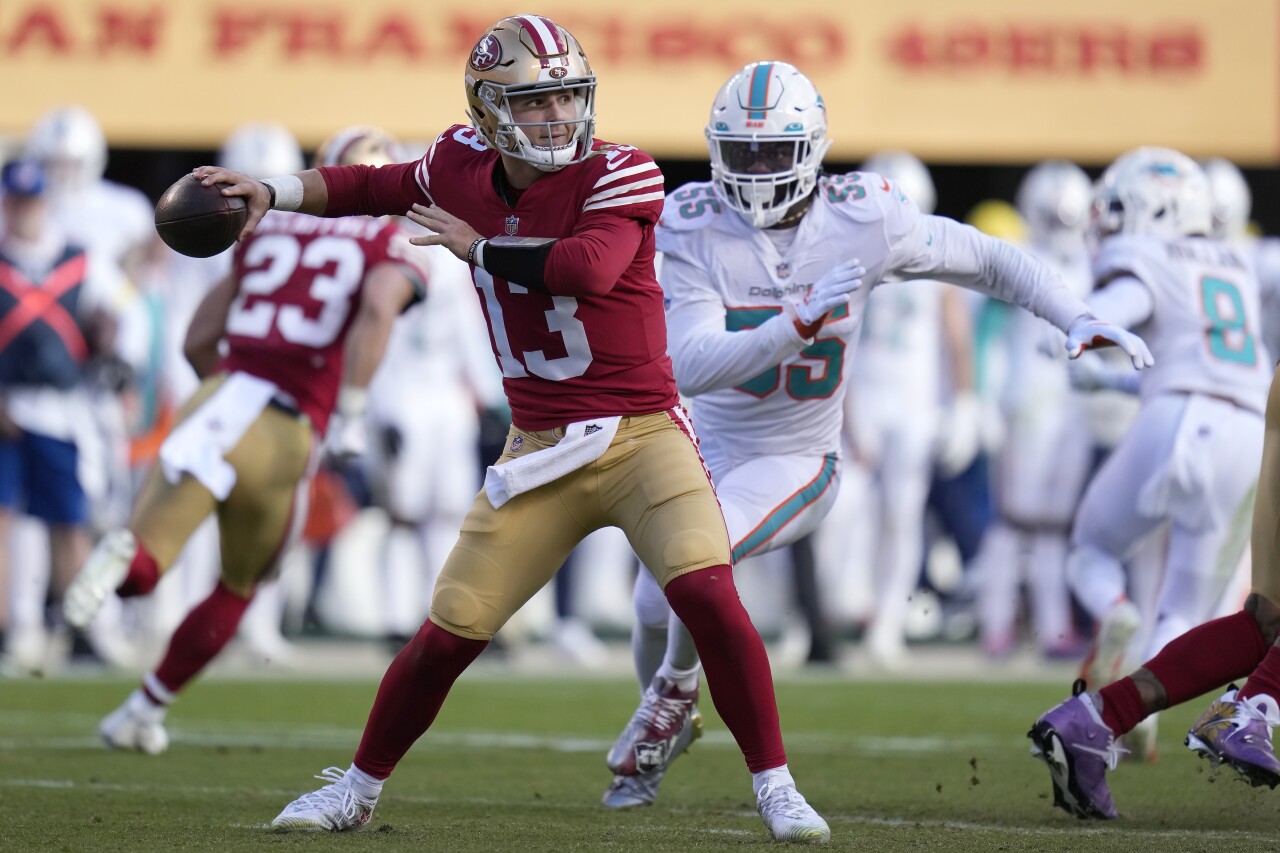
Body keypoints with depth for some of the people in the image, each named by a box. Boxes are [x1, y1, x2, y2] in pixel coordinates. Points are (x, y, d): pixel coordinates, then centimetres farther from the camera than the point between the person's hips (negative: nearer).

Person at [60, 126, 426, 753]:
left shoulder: (267, 231, 19)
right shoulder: (388, 245, 7)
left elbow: (197, 341, 19)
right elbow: (379, 308, -17)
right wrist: (350, 415, -13)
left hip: (221, 400, 2)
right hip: (289, 435, -2)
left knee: (142, 567, -1)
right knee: (238, 589, 24)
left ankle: (124, 554, -38)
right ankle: (143, 713, 29)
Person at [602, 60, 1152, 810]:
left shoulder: (865, 223, -18)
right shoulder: (696, 231, -19)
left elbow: (988, 261, -4)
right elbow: (690, 368, -30)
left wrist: (1079, 319, -18)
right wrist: (799, 324, -42)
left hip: (794, 464, -2)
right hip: (707, 446, 2)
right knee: (655, 608, 9)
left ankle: (673, 695, 2)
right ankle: (662, 736, 43)